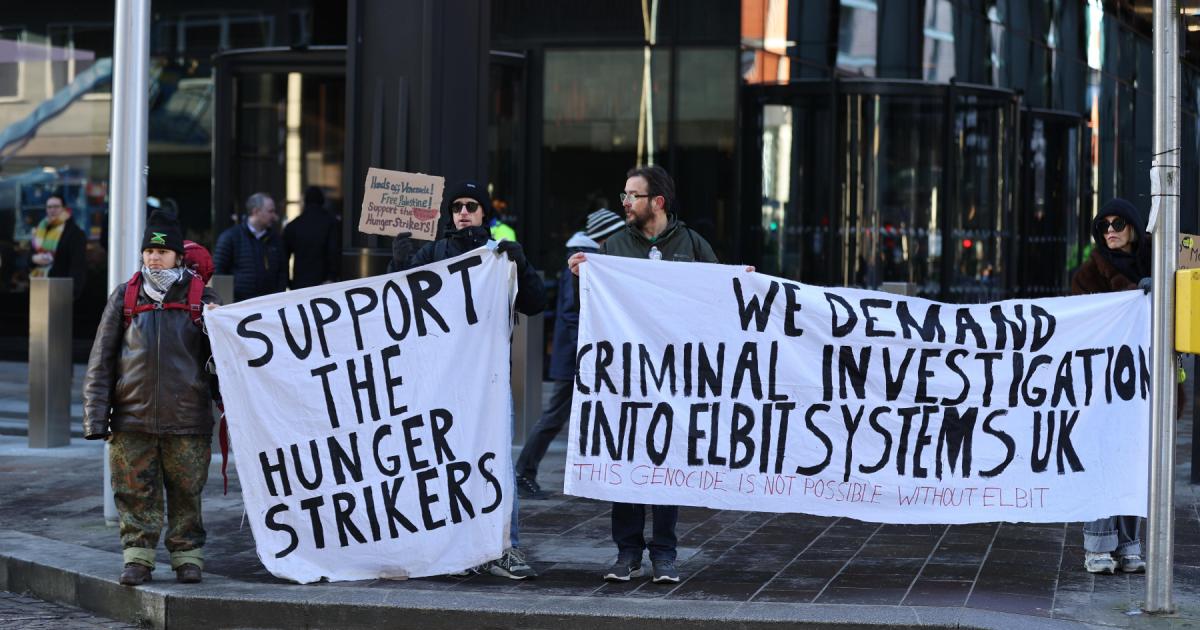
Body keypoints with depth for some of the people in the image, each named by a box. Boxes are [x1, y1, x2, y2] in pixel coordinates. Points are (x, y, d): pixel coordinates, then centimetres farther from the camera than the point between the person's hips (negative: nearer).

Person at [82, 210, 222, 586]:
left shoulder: (201, 298, 5)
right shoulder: (125, 298, 9)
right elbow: (101, 360, 8)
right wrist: (96, 416, 2)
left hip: (188, 419, -1)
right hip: (132, 420, 1)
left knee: (186, 493, 3)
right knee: (135, 493, 2)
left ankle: (188, 557, 13)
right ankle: (138, 557, 10)